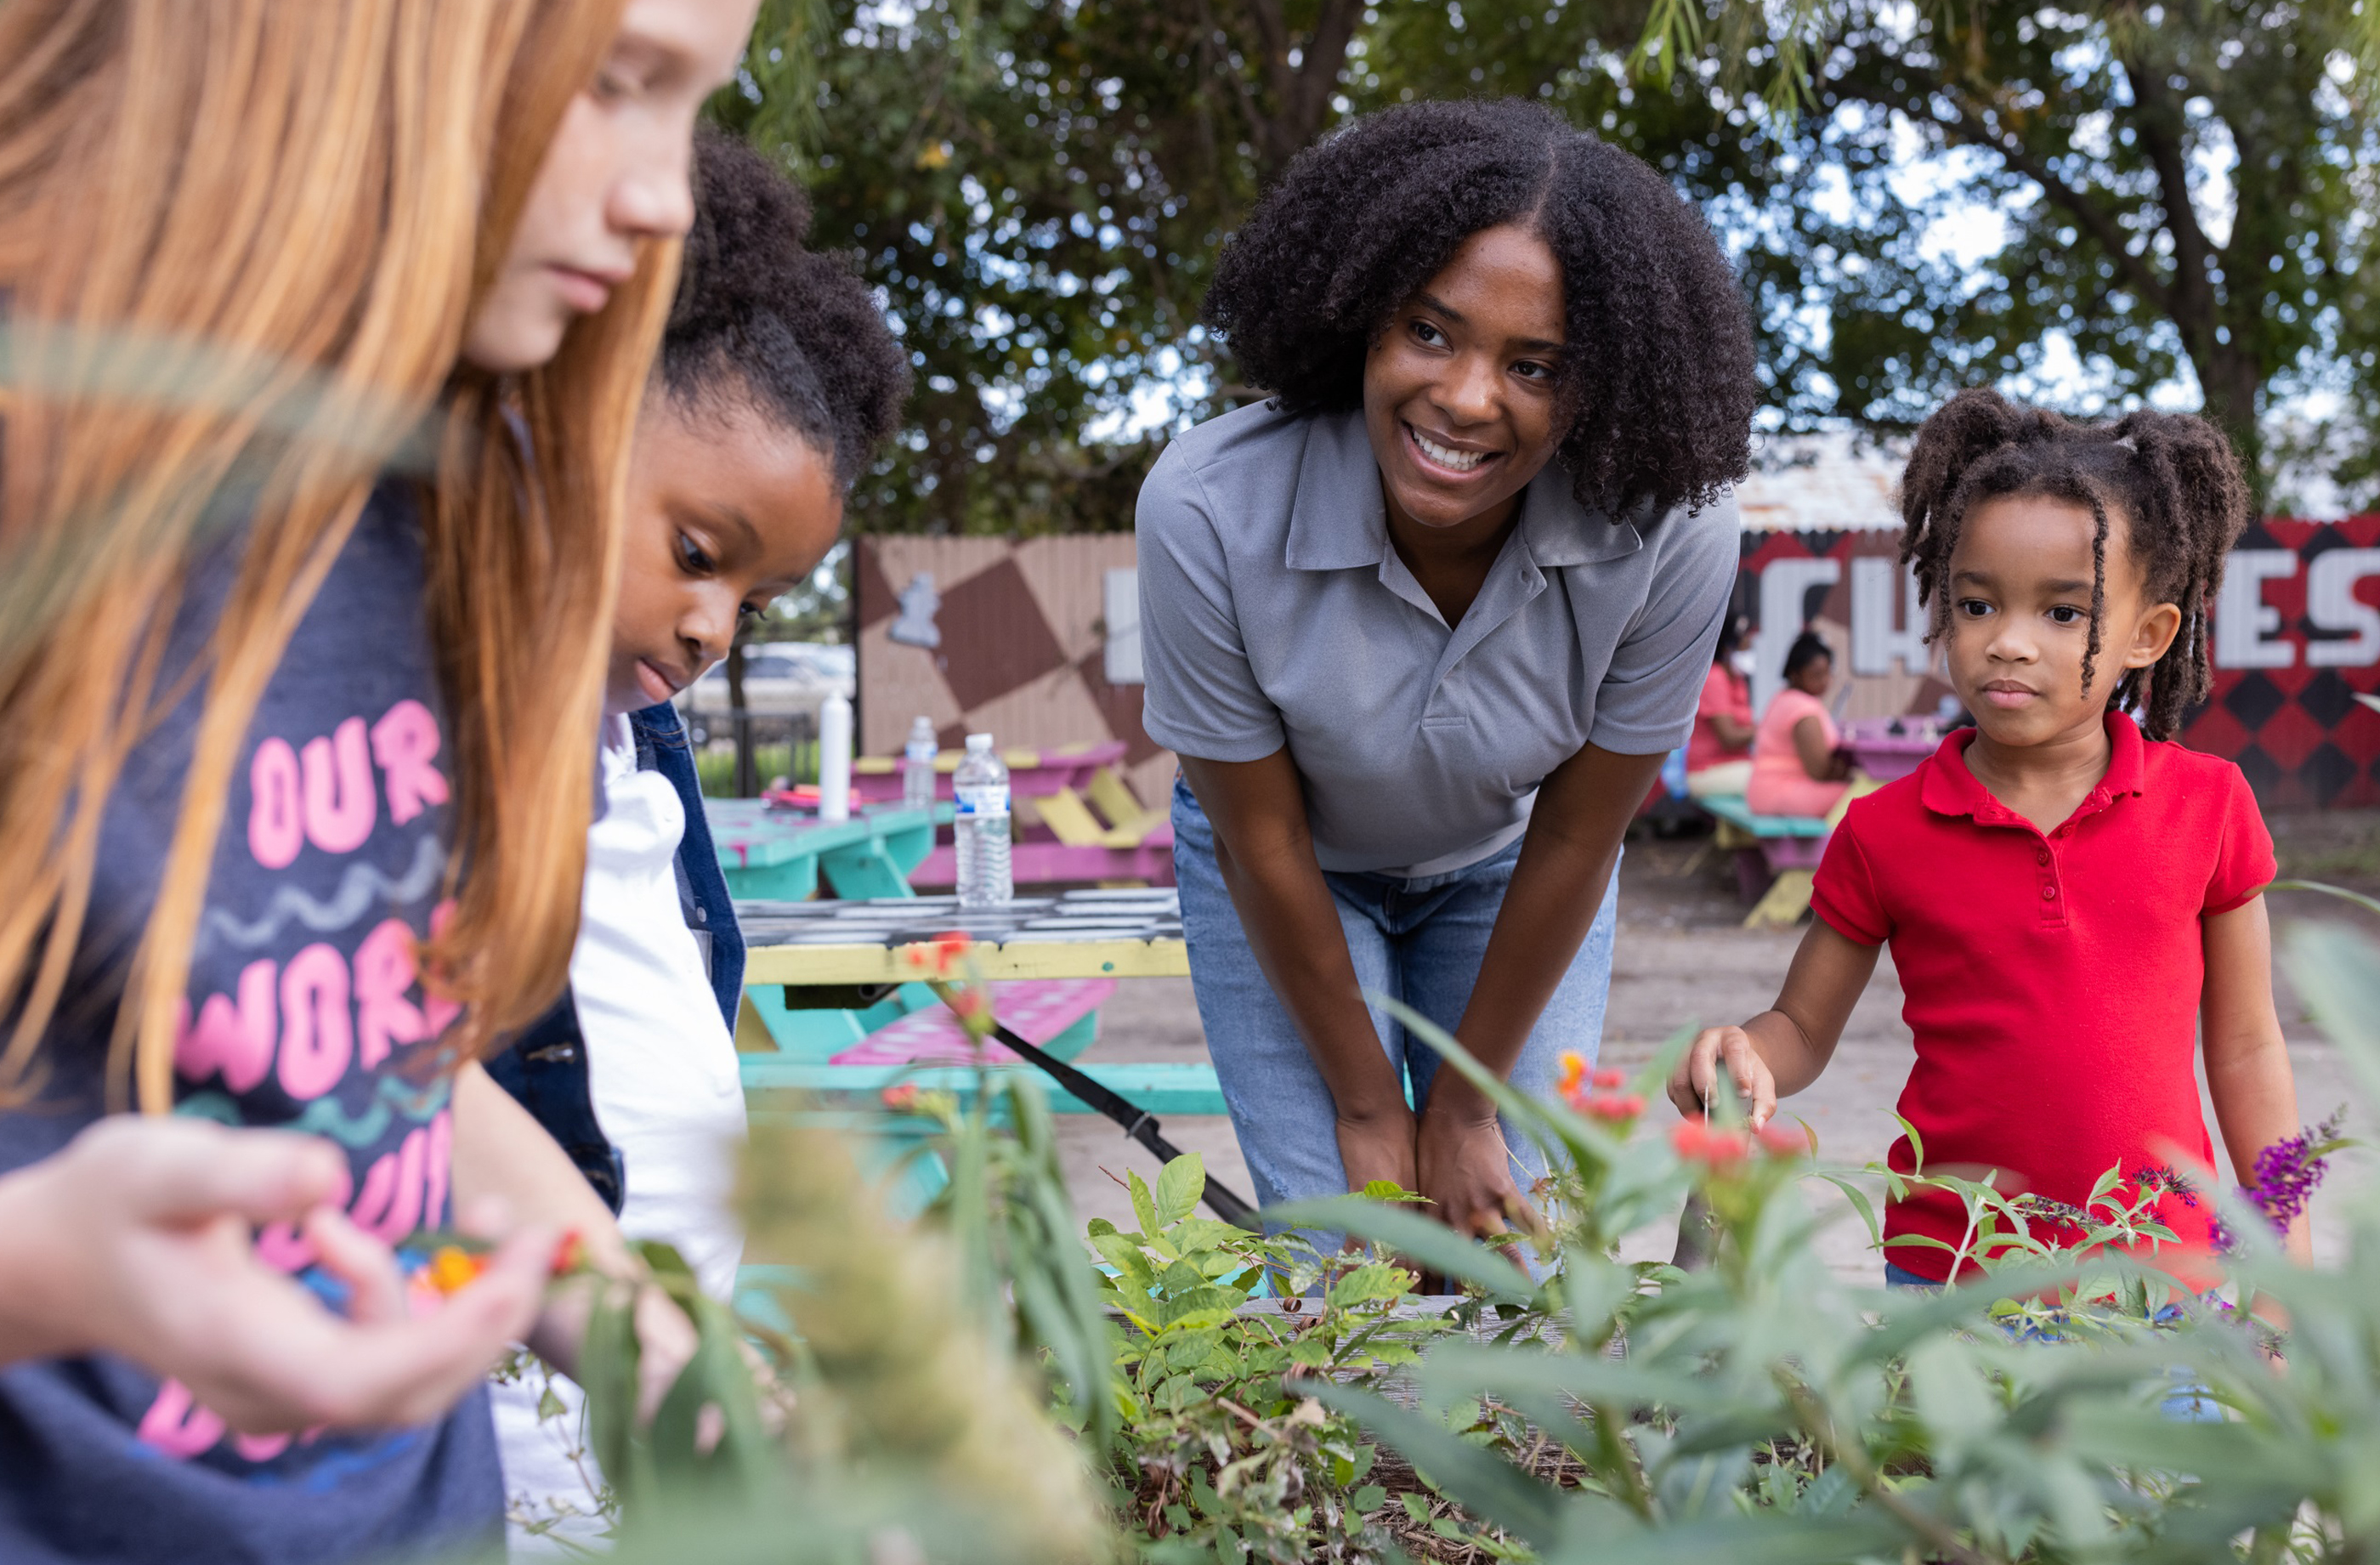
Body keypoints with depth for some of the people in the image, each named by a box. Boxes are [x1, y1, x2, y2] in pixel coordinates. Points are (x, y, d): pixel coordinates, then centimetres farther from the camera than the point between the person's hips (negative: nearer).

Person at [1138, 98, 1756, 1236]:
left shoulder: (1673, 535, -32)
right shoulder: (1209, 512, -35)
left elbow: (1576, 837, -18)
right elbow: (1263, 842, -21)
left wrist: (1466, 1109, -8)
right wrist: (1369, 1109, -10)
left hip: (1504, 871, 1)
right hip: (1296, 870, -1)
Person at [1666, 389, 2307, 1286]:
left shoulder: (2208, 807, -2)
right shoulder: (1884, 834, -4)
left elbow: (2244, 1048, 6)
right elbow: (1804, 1027, 6)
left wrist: (2286, 1269, 7)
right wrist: (1748, 1062, -17)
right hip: (1948, 1273, 0)